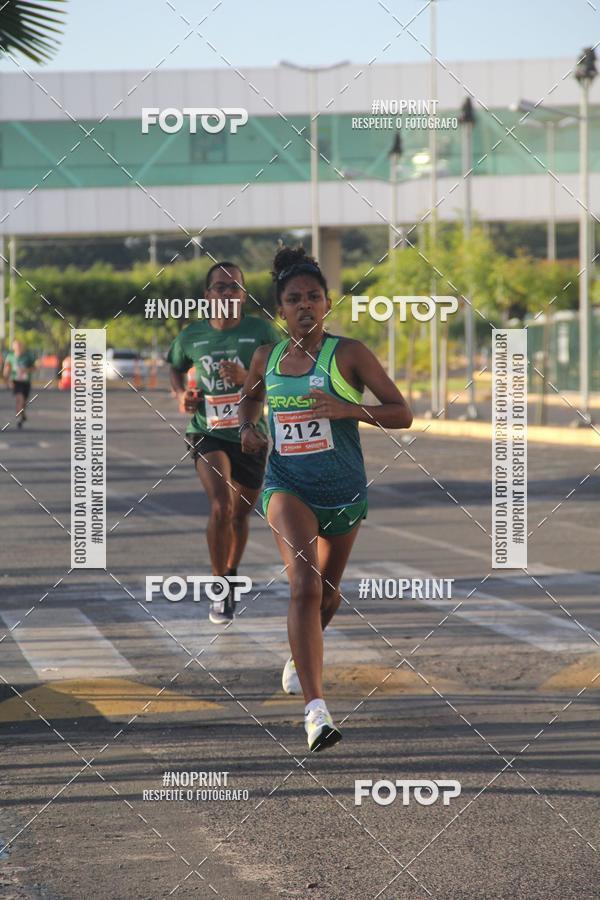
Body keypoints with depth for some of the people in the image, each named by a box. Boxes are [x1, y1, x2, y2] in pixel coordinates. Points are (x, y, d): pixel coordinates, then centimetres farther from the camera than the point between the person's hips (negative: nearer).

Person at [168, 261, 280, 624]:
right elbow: (176, 369, 21)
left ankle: (231, 574, 42)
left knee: (241, 514, 15)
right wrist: (181, 395, 1)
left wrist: (247, 377, -24)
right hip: (208, 433, -1)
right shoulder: (192, 336, 0)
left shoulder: (261, 330, -6)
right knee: (221, 506, -22)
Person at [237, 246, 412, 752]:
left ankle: (299, 659, 54)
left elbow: (403, 414, -11)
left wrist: (348, 409, -26)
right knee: (305, 584, -23)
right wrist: (249, 427, 3)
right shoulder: (267, 358, 1)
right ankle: (316, 709, -31)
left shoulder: (349, 354, -9)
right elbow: (250, 396, 25)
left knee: (328, 594, 19)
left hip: (344, 491, 1)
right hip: (288, 487, -1)